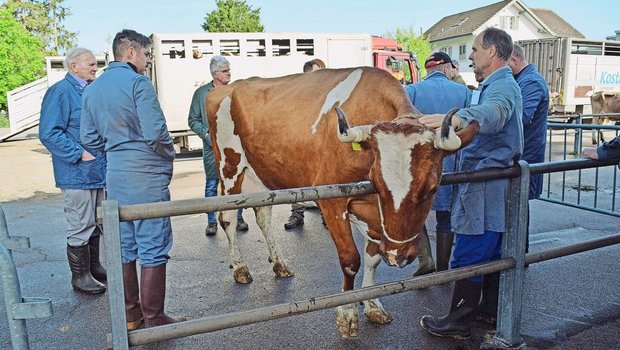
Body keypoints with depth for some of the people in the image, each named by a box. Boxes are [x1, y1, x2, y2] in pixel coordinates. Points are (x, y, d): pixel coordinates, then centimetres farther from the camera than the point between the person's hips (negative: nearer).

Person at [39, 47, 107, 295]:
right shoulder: (60, 92, -13)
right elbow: (48, 133, -19)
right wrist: (79, 154, -21)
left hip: (98, 171, 9)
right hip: (77, 174, -9)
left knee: (94, 224, 18)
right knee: (81, 226, -1)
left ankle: (93, 267, 32)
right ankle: (80, 276, 13)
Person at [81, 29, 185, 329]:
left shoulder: (92, 89, 12)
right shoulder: (138, 82, -11)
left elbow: (89, 138, 13)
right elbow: (156, 133, -18)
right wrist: (169, 157, -1)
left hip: (115, 175, 8)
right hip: (147, 175, -7)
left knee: (124, 246, 15)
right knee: (153, 248, 1)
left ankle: (130, 315, 27)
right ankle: (154, 319, 11)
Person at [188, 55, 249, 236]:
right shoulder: (201, 93, 3)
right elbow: (193, 120, 5)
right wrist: (207, 134, -8)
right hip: (212, 147, -1)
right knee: (212, 185, 5)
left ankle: (238, 218, 21)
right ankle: (211, 221, 16)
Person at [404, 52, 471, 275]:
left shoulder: (411, 91, -2)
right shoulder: (464, 93, 3)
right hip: (452, 165, 2)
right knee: (446, 217, 14)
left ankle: (425, 260, 2)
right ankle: (442, 269, 24)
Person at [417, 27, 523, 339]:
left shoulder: (503, 86, -16)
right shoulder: (492, 85, 18)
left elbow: (493, 114, -41)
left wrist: (458, 118, -58)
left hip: (486, 187, -11)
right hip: (490, 186, 11)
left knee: (469, 254, -4)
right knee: (490, 249, 18)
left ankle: (459, 321, 6)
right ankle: (491, 307, 31)